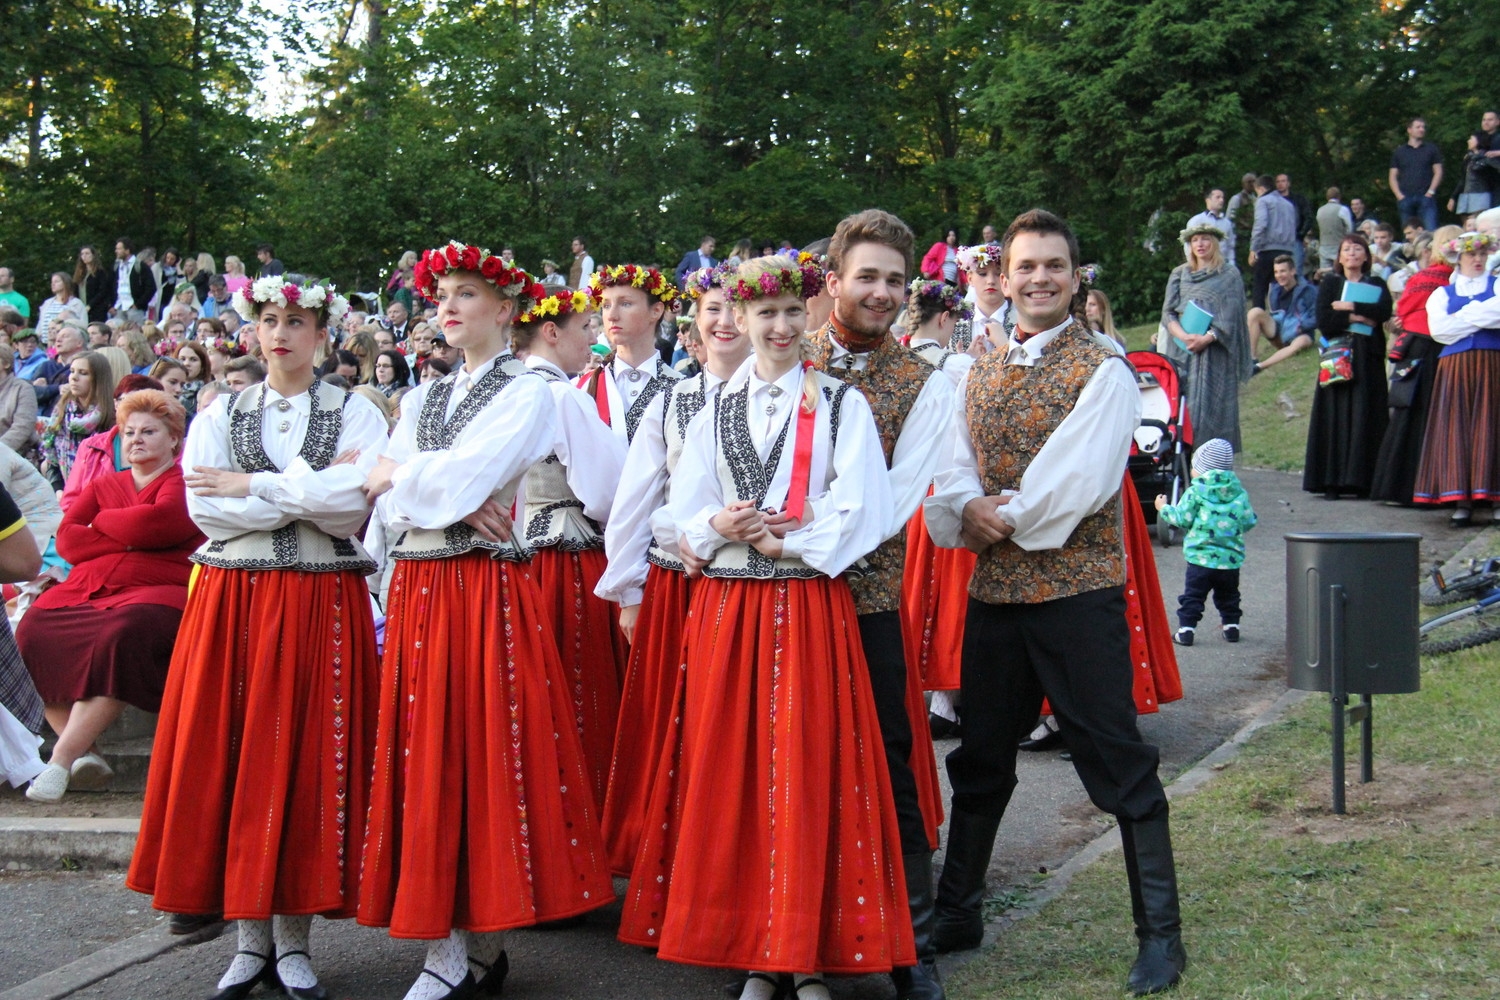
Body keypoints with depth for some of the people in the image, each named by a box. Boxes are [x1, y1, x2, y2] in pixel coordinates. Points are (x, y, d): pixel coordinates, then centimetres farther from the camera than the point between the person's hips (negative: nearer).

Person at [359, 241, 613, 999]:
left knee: (487, 753, -5)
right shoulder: (423, 399, 18)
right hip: (417, 588, 6)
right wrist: (452, 505, -11)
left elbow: (460, 477, -14)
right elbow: (389, 506, 6)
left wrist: (397, 475, 2)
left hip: (488, 589, -6)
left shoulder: (528, 393, -1)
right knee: (427, 756, 3)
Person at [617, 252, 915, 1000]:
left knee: (809, 771, -3)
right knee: (730, 774, 3)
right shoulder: (715, 412, 14)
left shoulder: (840, 404, 4)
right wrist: (718, 528, -11)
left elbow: (860, 511, -5)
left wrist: (783, 542, -11)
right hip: (726, 606, 3)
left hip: (810, 606, -3)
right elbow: (685, 514, 9)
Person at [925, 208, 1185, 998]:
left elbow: (1081, 477, -16)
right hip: (992, 587, 6)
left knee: (1117, 762, -1)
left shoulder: (1102, 371, -7)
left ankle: (1160, 932, 9)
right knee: (980, 758, 16)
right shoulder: (978, 375, 12)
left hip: (1076, 589, -6)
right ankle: (957, 912, 31)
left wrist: (1007, 516, -9)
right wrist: (967, 511, -11)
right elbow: (953, 471, 9)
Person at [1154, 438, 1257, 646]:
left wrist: (1163, 508, 9)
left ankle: (1186, 630, 0)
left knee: (1193, 595, 3)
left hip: (1200, 558, -4)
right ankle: (1231, 626, 25)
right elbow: (1249, 521, 5)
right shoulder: (1239, 492, 4)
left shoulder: (1195, 492, -7)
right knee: (1228, 596, 21)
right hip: (1231, 559, 4)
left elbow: (1181, 519, -7)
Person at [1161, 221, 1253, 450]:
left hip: (1215, 351, -3)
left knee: (1212, 403, -9)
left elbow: (1231, 315, -2)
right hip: (1181, 349, 3)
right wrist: (1184, 336, -12)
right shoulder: (1179, 274, 17)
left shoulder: (1230, 274, 7)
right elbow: (1167, 312, 8)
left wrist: (1207, 338, -16)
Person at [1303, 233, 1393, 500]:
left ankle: (1362, 481, -4)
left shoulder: (1377, 285, 13)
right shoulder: (1330, 283, 11)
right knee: (1336, 416, -6)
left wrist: (1350, 307, -9)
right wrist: (1358, 317, -9)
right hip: (1337, 356, -1)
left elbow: (1384, 311, -8)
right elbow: (1323, 320, -5)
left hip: (1368, 358, 1)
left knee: (1365, 416, -5)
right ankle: (1332, 482, -7)